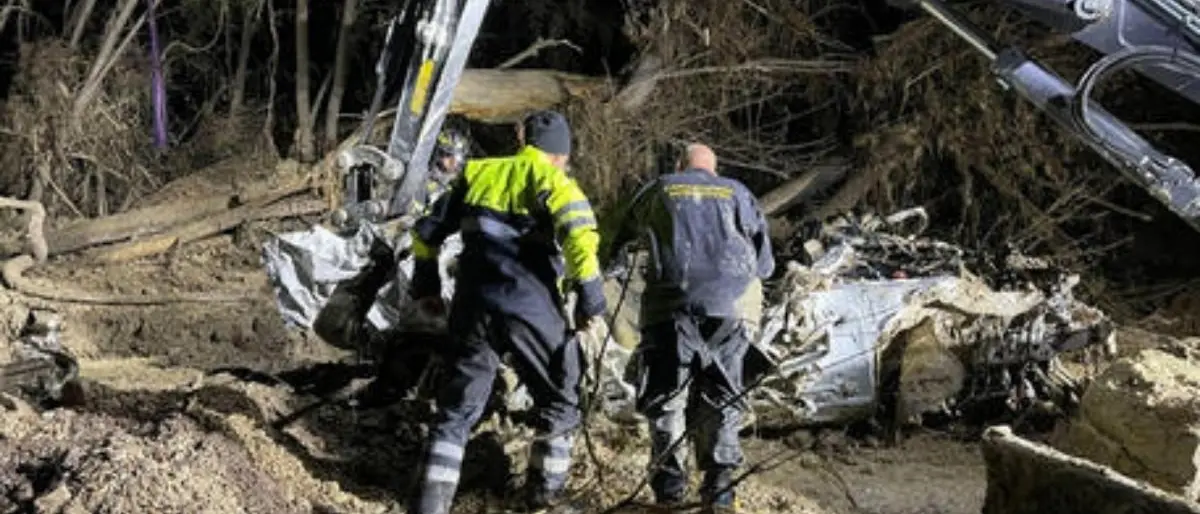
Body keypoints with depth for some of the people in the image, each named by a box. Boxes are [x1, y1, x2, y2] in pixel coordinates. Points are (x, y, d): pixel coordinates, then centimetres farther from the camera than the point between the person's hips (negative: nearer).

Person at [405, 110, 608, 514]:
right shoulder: (553, 180, 1)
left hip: (472, 306, 4)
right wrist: (590, 298, -8)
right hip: (532, 309, -3)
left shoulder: (478, 173, 15)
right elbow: (579, 236, -17)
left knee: (457, 408, 9)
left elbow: (428, 231, 17)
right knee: (558, 400, 18)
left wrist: (426, 286, 28)